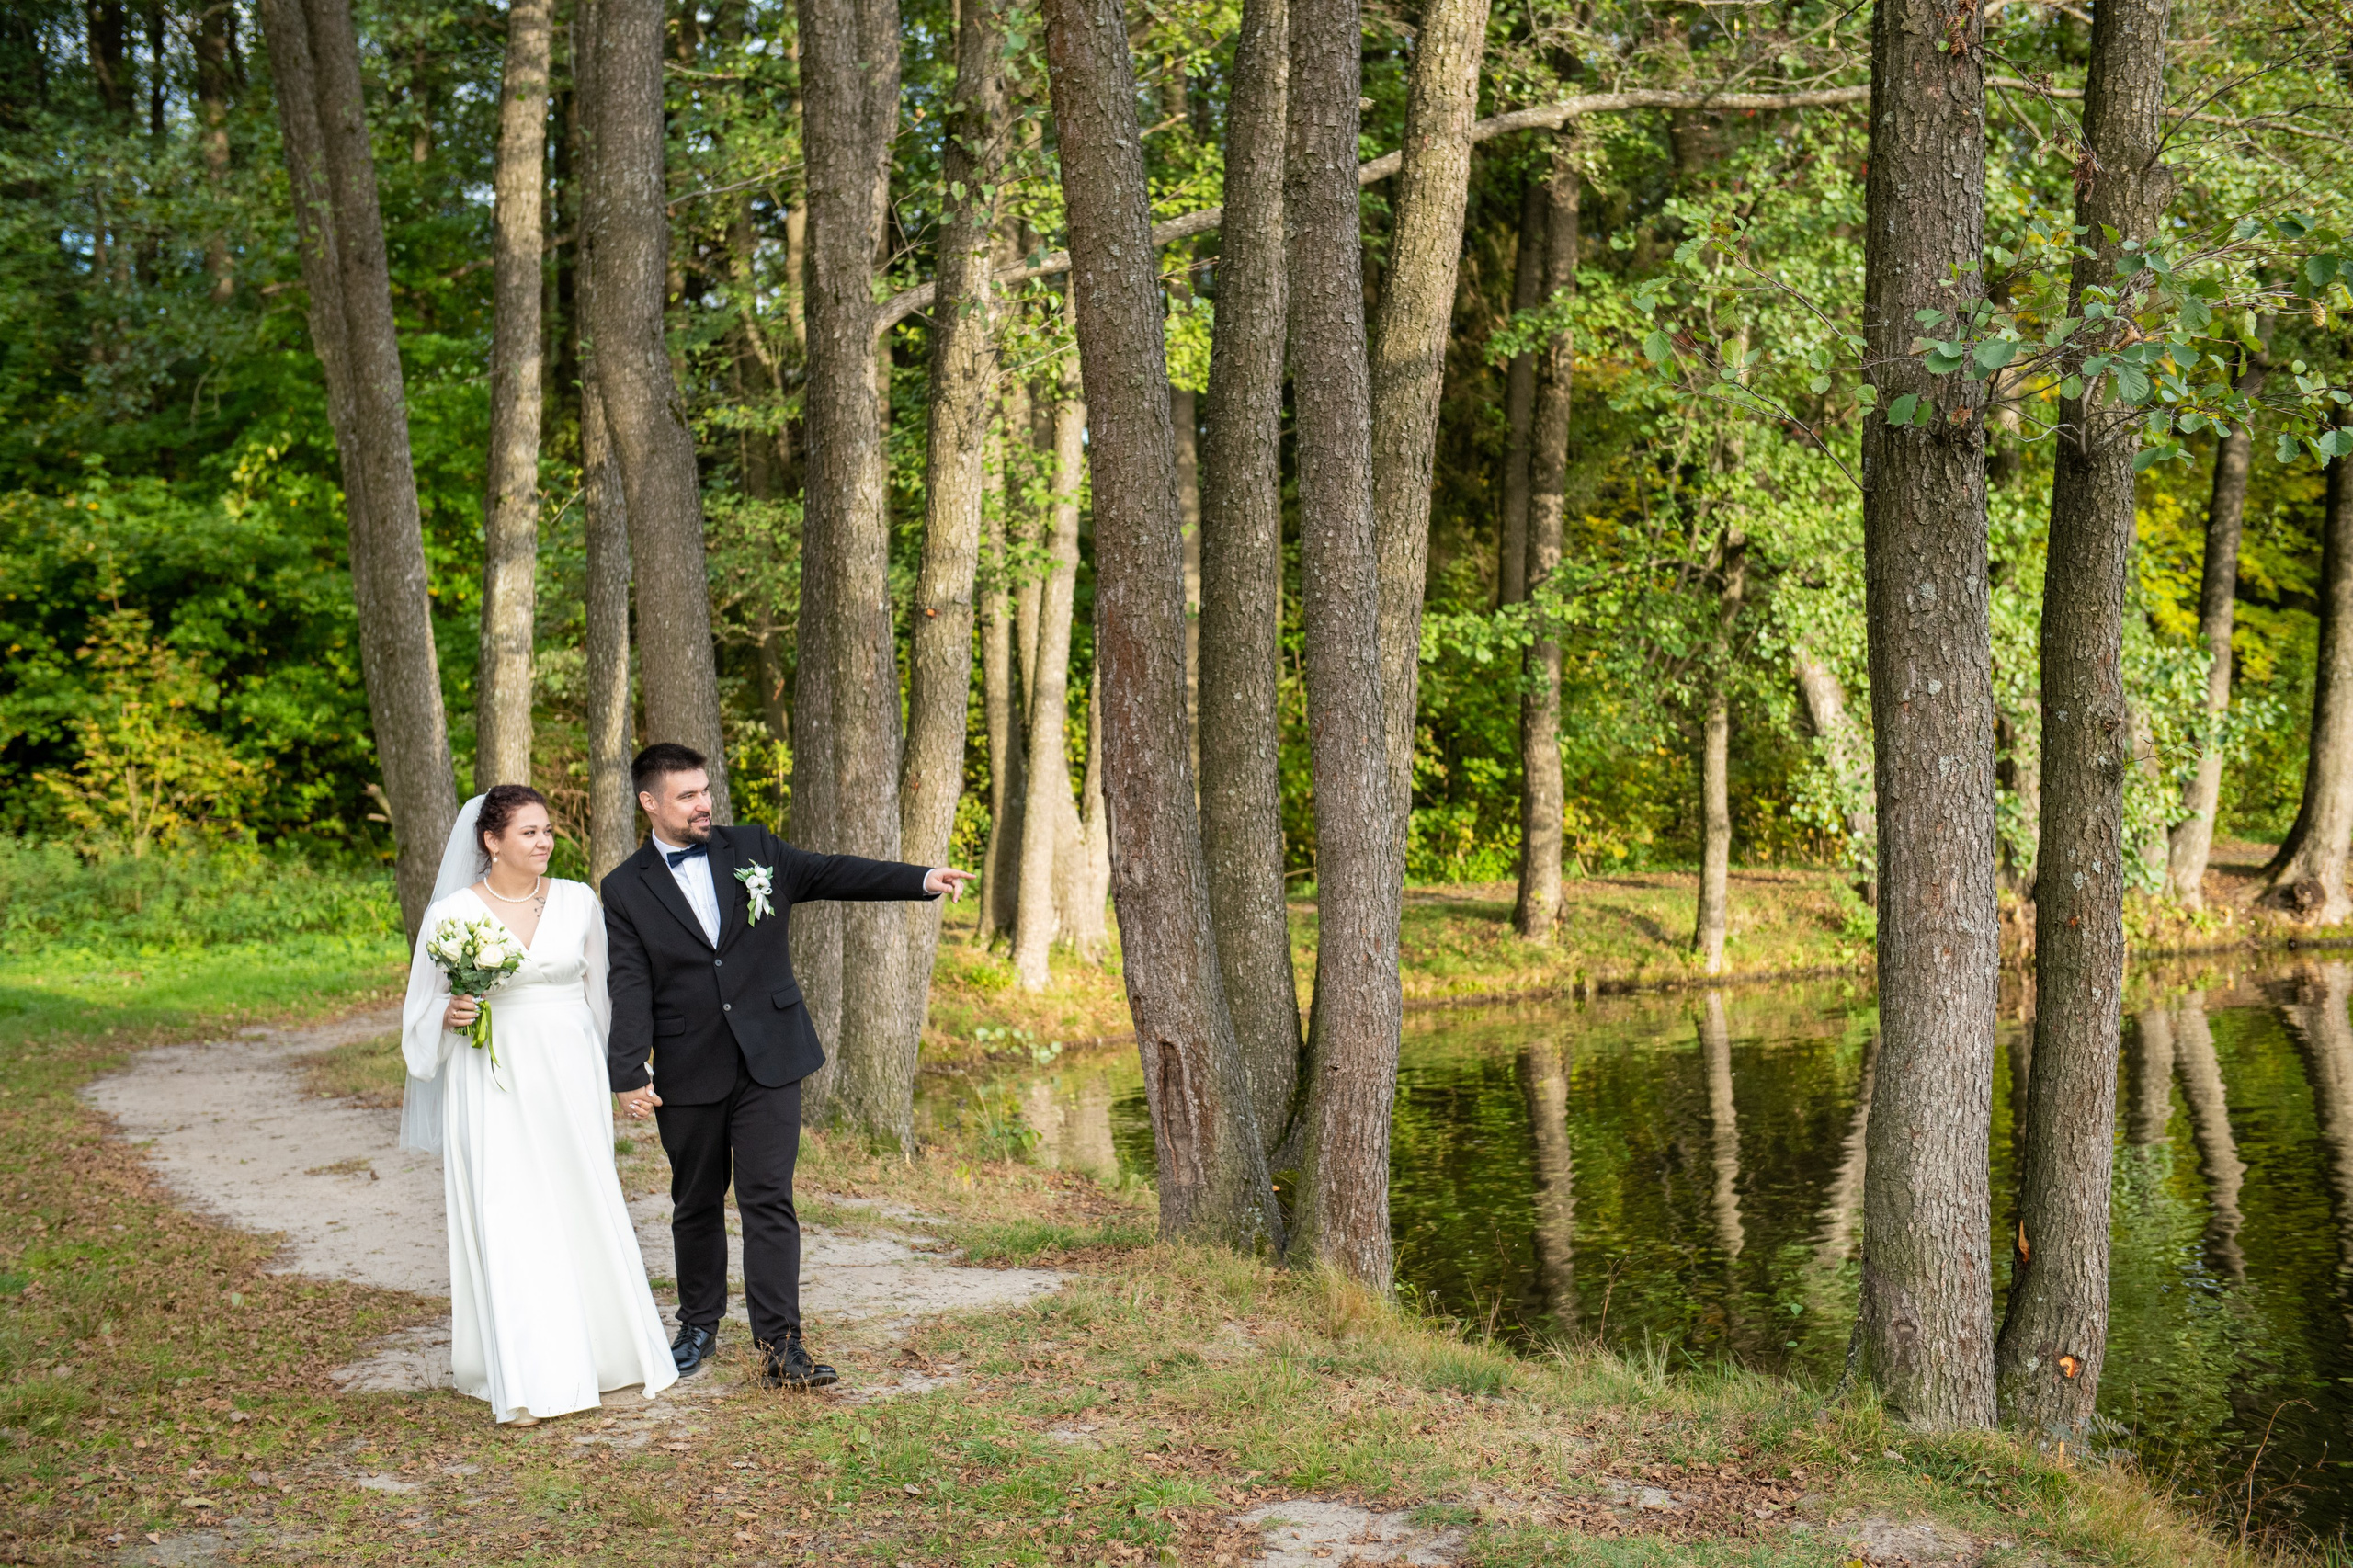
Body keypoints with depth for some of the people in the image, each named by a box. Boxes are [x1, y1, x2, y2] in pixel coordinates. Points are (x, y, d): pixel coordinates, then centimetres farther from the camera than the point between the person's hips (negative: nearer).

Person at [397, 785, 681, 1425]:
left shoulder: (578, 901, 4)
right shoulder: (453, 914, -4)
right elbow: (426, 1009, 5)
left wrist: (599, 1077, 16)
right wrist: (451, 1015, -17)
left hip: (567, 1080, 3)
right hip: (493, 1086, -3)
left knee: (582, 1211, 10)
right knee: (508, 1222, -5)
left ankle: (598, 1351, 27)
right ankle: (526, 1381, -2)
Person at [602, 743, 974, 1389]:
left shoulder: (755, 849, 5)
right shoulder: (625, 890, 0)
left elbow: (835, 874, 0)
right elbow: (629, 990, -6)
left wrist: (922, 879, -12)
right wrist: (628, 1075, -14)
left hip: (769, 1060, 0)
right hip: (689, 1071, 0)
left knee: (769, 1200, -5)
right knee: (697, 1203, 13)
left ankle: (780, 1344, -6)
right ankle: (700, 1324, 31)